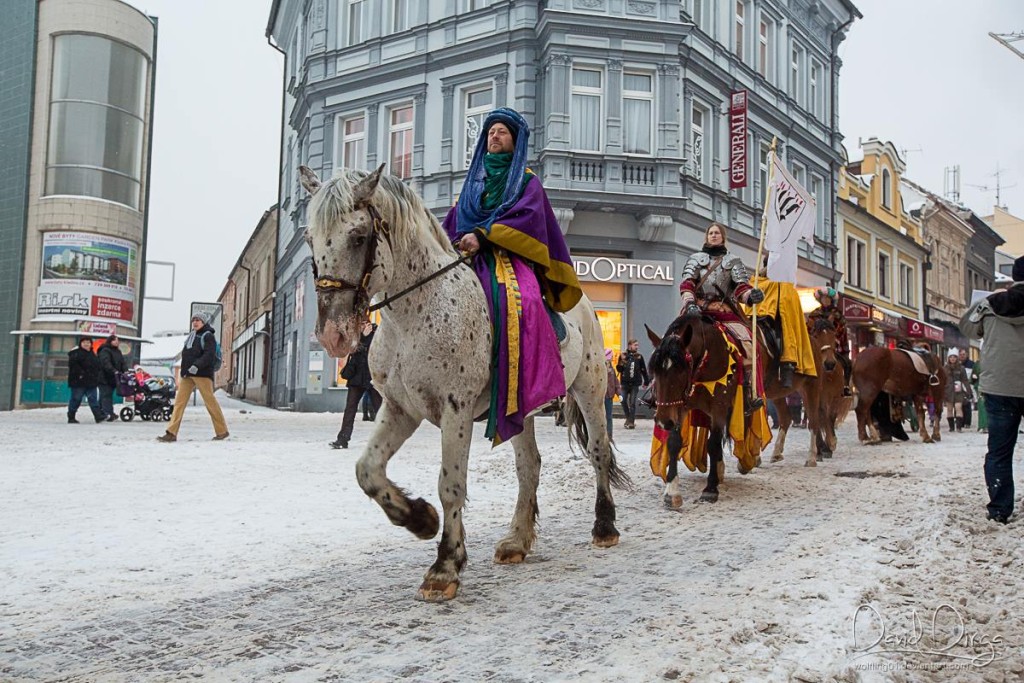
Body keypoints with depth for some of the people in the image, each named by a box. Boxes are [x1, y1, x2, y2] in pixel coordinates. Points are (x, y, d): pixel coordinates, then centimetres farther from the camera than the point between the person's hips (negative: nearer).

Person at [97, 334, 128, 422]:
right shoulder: (105, 351, -10)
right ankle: (108, 414, -18)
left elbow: (123, 362, 9)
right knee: (106, 395, -11)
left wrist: (125, 371, -9)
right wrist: (114, 371, -36)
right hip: (104, 378, -8)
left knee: (107, 395, 12)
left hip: (113, 378, 8)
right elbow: (106, 363, -25)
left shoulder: (118, 352, 18)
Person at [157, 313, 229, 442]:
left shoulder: (208, 336, -3)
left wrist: (197, 365, -29)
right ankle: (171, 433, -5)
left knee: (210, 401, -5)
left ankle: (222, 431, 5)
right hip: (187, 374, 8)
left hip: (202, 373, -8)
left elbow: (209, 355, -17)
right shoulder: (191, 336, 22)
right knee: (179, 401, -1)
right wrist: (184, 370, 18)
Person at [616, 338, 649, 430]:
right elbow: (619, 369, 4)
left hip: (635, 384, -1)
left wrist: (646, 382, 7)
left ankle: (632, 421, 1)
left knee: (632, 403, -3)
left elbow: (643, 370, 7)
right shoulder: (623, 356, 3)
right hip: (625, 383, 1)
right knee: (623, 401, 2)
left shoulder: (639, 357, 3)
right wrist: (622, 362, -15)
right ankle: (628, 418, 23)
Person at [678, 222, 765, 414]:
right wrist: (690, 302, -15)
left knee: (746, 342, -25)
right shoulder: (696, 259, 20)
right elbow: (686, 283, 5)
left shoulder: (733, 261, 21)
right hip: (698, 311, 0)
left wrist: (751, 295, -16)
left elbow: (741, 287, 8)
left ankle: (751, 395, -24)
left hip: (725, 312, 0)